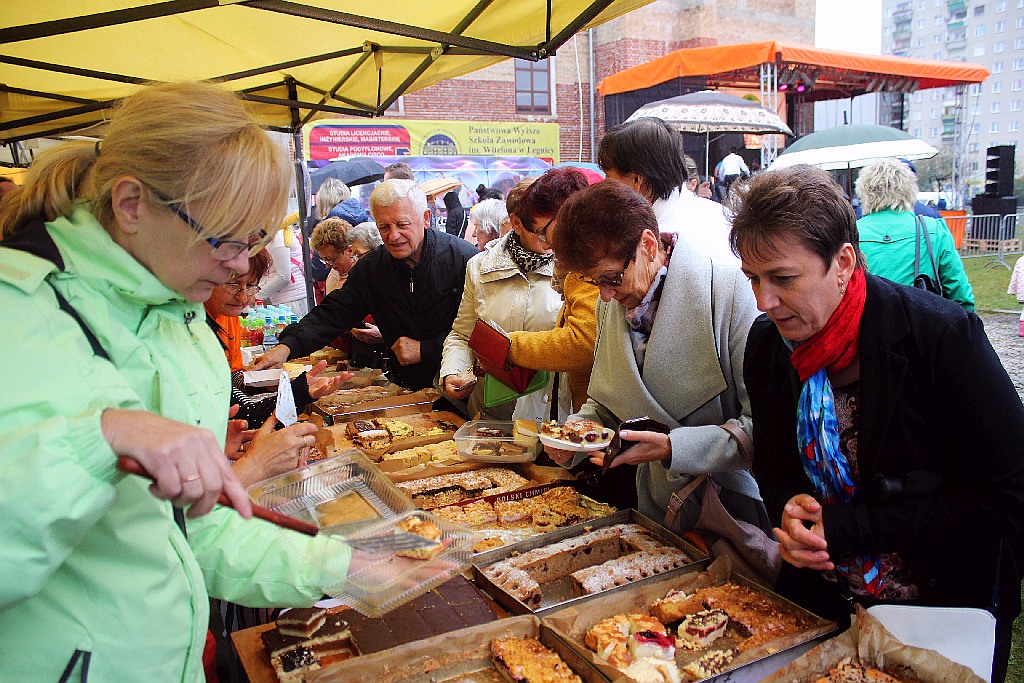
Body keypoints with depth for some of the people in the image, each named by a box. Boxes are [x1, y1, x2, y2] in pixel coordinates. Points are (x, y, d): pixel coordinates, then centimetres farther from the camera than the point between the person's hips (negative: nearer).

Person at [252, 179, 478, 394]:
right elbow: (334, 313, 2)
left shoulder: (463, 258, -10)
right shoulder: (371, 267, 5)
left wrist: (424, 350, -15)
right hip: (405, 387, 6)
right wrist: (287, 346, -15)